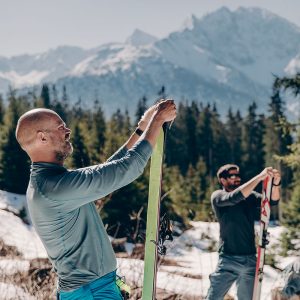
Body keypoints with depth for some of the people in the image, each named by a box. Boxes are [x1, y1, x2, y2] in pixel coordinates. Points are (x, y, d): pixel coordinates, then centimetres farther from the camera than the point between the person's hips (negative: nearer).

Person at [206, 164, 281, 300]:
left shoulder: (250, 195, 9)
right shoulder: (217, 196, -4)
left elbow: (272, 200, -5)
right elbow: (235, 197, -24)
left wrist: (276, 183, -25)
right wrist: (259, 177, -28)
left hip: (250, 260, 4)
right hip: (228, 259, -4)